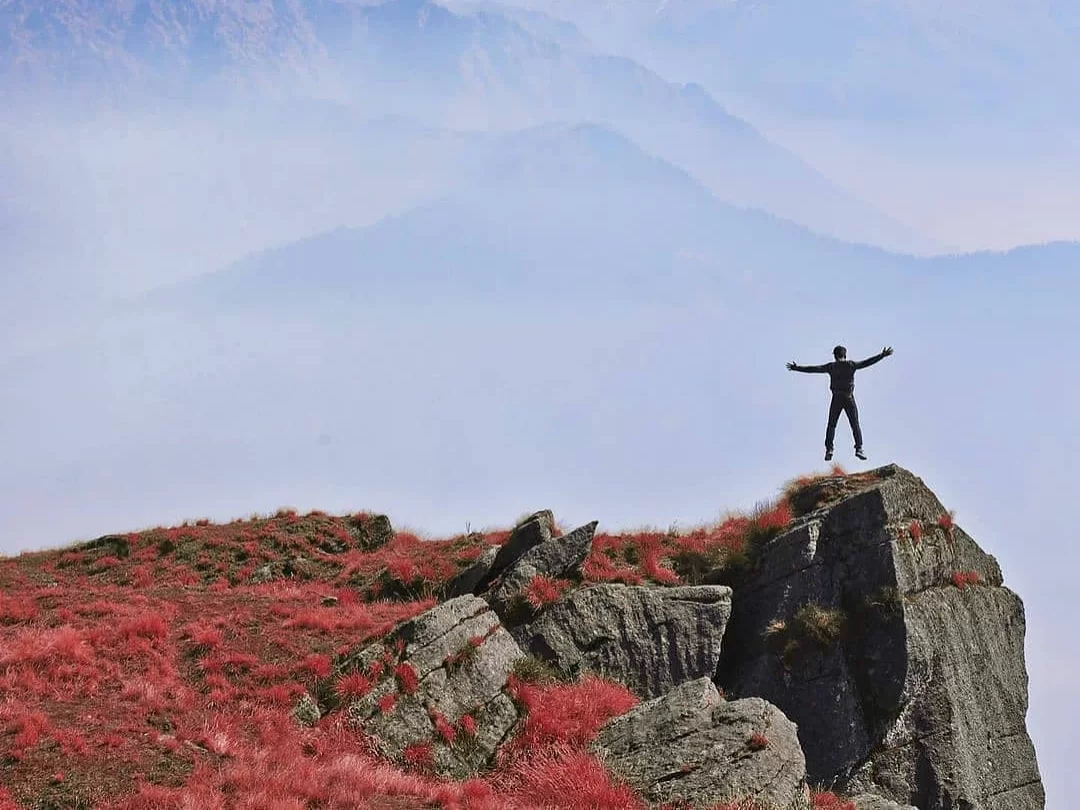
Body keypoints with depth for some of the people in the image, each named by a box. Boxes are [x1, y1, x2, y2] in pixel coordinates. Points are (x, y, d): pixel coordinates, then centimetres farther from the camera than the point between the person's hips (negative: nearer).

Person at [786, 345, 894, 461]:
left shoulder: (831, 367, 2)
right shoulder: (851, 365, -1)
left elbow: (813, 369, 3)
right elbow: (867, 362, 0)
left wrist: (796, 368, 10)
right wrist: (883, 355, 5)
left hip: (836, 399, 1)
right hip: (849, 398, -1)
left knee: (831, 425, 9)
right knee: (855, 425, 4)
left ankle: (829, 449, -2)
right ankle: (859, 448, -9)